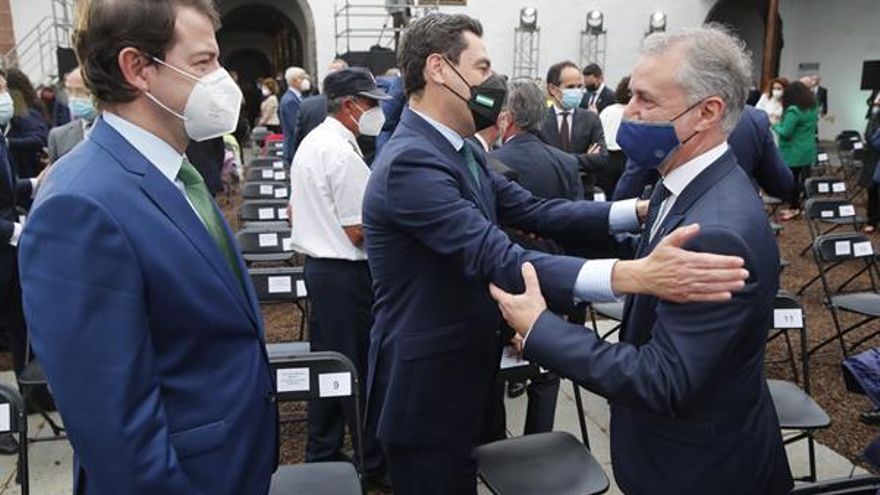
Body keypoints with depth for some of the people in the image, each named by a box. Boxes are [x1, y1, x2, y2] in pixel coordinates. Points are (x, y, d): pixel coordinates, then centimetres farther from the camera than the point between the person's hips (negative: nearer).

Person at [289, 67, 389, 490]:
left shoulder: (311, 142, 11)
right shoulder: (343, 153, -19)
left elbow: (297, 210, 18)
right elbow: (358, 231, -19)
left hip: (317, 264, 10)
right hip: (345, 272, -10)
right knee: (360, 368, 3)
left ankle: (322, 454, 28)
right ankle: (374, 460, 17)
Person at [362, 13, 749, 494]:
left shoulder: (459, 150, 6)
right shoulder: (411, 162, -26)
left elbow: (535, 212, 1)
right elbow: (498, 260, -36)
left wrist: (643, 208, -11)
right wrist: (634, 275, -46)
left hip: (457, 369, 9)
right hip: (426, 384, -9)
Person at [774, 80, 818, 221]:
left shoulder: (793, 110, -20)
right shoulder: (813, 108, 7)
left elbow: (785, 132, -21)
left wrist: (775, 125, -3)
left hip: (794, 152, -8)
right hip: (808, 151, 8)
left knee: (792, 179, 2)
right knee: (805, 178, 13)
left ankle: (794, 208, 10)